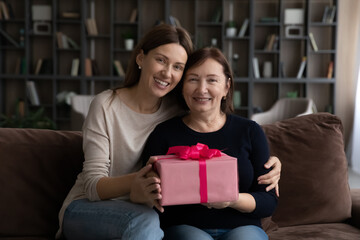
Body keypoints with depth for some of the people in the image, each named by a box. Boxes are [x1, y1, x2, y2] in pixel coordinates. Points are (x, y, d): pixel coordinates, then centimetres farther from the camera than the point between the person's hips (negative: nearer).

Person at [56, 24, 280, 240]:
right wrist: (135, 182, -39)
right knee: (145, 221, -33)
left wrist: (267, 164, -21)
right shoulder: (106, 105, -13)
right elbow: (94, 186, -17)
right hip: (88, 208, -3)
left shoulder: (179, 112, -4)